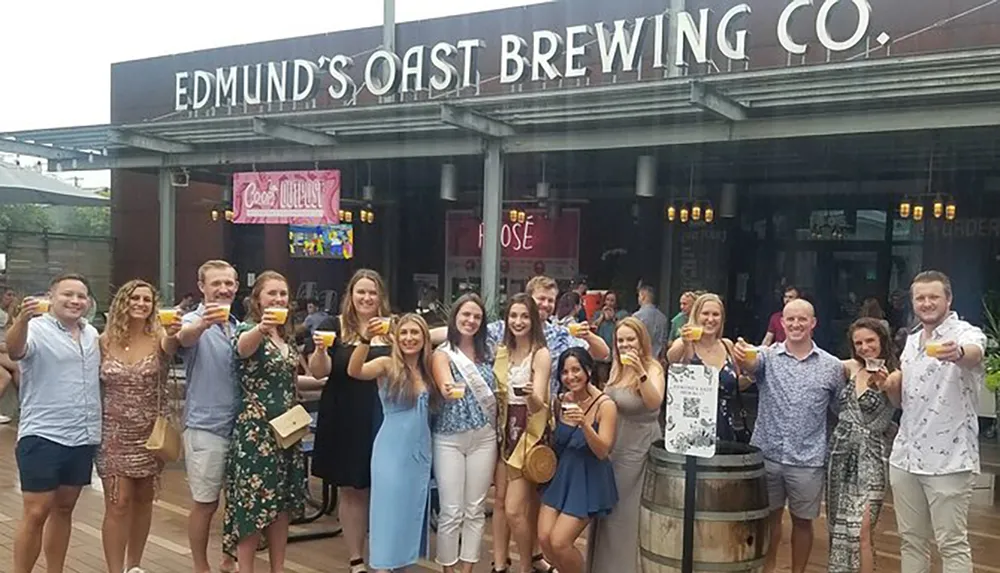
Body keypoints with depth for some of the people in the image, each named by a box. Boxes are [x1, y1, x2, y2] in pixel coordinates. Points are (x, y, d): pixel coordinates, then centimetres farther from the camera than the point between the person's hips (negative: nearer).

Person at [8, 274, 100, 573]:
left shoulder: (92, 334, 11)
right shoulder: (36, 328, -10)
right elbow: (14, 351, -31)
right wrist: (22, 318, -49)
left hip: (83, 438, 6)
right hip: (42, 436, -6)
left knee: (64, 509, 15)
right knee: (36, 513, -3)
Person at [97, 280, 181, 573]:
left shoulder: (159, 337, -8)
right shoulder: (105, 341, -4)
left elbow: (170, 347, -32)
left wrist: (173, 334, -54)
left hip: (151, 431, 1)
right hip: (115, 432, -1)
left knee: (143, 499, 13)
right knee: (119, 502, -6)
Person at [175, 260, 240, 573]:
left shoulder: (239, 326, 10)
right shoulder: (194, 321, -8)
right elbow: (184, 338, -35)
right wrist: (203, 324, -56)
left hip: (240, 425, 6)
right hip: (206, 427, -6)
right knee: (206, 503, 4)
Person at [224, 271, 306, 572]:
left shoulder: (288, 336, 11)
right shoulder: (248, 330, -10)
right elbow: (242, 346, -38)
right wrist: (261, 327, -57)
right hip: (255, 430, -7)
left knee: (282, 502, 12)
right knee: (253, 503, -3)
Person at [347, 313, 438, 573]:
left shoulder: (427, 370, 7)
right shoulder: (387, 365, -8)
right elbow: (354, 371, -27)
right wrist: (366, 339, -39)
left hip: (421, 451, 5)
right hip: (392, 451, -5)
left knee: (412, 510, 14)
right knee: (389, 510, -1)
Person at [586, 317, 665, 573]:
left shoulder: (653, 368, -12)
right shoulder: (617, 368, 7)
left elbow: (655, 403, -31)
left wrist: (640, 373, -41)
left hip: (638, 451, -7)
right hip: (613, 448, 7)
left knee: (629, 512, 0)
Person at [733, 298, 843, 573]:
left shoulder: (832, 366, 0)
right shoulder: (768, 355, -2)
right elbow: (751, 364, -24)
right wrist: (742, 358, -48)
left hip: (807, 460, 0)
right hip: (767, 454, 0)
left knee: (802, 521, 12)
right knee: (769, 517, 13)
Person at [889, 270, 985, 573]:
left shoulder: (966, 333, -10)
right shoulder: (911, 341, 11)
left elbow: (974, 353, -36)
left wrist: (958, 353, -60)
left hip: (948, 459, -6)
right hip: (905, 456, 7)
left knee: (952, 545, 3)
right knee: (911, 540, 15)